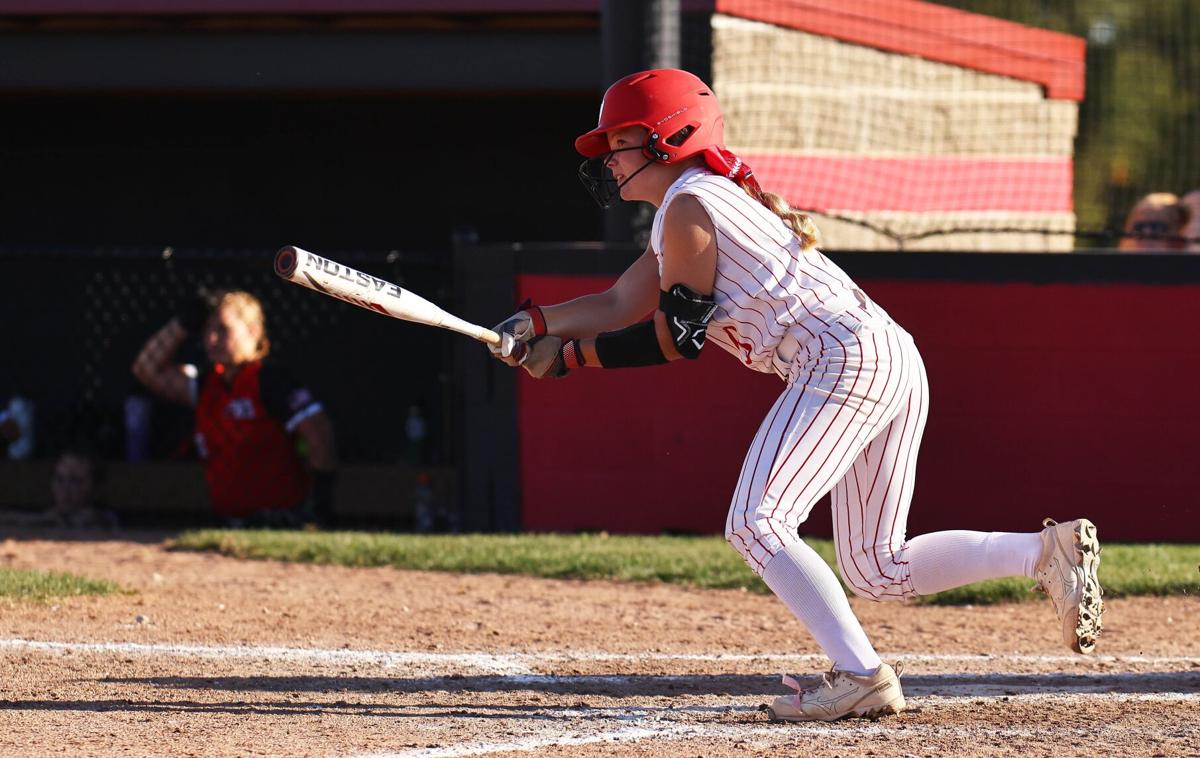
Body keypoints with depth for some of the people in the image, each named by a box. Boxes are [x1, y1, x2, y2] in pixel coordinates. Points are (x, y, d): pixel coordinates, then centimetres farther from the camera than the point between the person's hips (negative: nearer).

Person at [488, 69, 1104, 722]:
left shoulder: (688, 207, -4)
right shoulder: (707, 199, 26)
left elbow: (677, 337, -5)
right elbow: (621, 305, 24)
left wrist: (570, 355, 0)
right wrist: (535, 324, 11)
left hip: (842, 360, -10)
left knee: (755, 525, -15)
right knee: (876, 571, 10)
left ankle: (860, 675, -25)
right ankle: (1045, 551, 1)